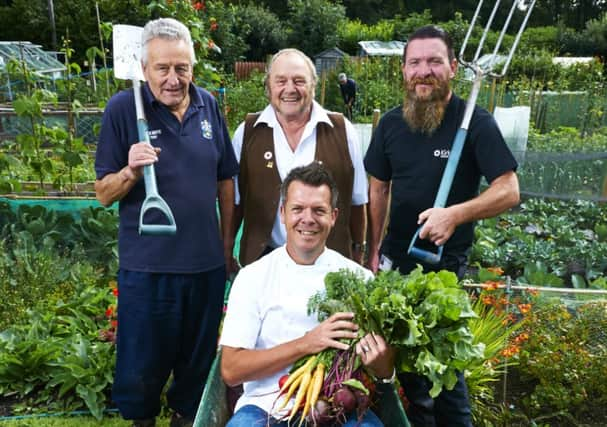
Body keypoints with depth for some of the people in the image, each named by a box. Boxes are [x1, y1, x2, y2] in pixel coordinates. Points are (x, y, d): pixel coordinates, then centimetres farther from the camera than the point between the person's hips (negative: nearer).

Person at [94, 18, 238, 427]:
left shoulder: (208, 105, 1)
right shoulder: (123, 108, -9)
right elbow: (104, 193, -6)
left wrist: (228, 242, 11)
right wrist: (130, 171, -27)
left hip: (207, 261, 3)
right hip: (147, 265, -3)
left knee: (199, 357, 19)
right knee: (143, 363, 13)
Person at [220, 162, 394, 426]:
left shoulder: (358, 277, 2)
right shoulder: (253, 276, 0)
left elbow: (387, 371, 6)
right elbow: (230, 371, -6)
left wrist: (379, 359, -19)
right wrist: (304, 344, -19)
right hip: (268, 405, 0)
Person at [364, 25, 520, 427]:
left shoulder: (476, 123, -12)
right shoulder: (391, 123, 2)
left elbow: (509, 190, -15)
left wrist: (455, 214, -30)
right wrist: (374, 251, 8)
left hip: (446, 263, -4)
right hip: (396, 258, 5)